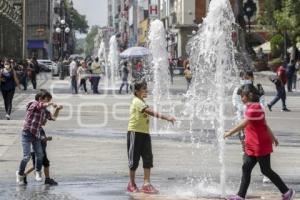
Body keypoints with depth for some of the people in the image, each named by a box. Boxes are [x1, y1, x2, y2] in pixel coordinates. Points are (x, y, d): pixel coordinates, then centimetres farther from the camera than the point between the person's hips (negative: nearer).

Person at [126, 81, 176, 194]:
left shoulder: (142, 102, 16)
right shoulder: (137, 102, -16)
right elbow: (150, 112, -27)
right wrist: (165, 117, -34)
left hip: (145, 133, 8)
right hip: (135, 132, -8)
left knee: (148, 158, -2)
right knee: (134, 159, 2)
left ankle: (146, 184, -4)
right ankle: (132, 184, 13)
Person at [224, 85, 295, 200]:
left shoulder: (254, 108, -20)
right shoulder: (252, 107, 12)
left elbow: (243, 124, -23)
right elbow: (264, 124, 20)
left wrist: (230, 133, -16)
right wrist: (272, 137, 25)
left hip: (260, 146, -10)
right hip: (252, 146, 10)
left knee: (266, 170, 0)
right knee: (246, 169, 6)